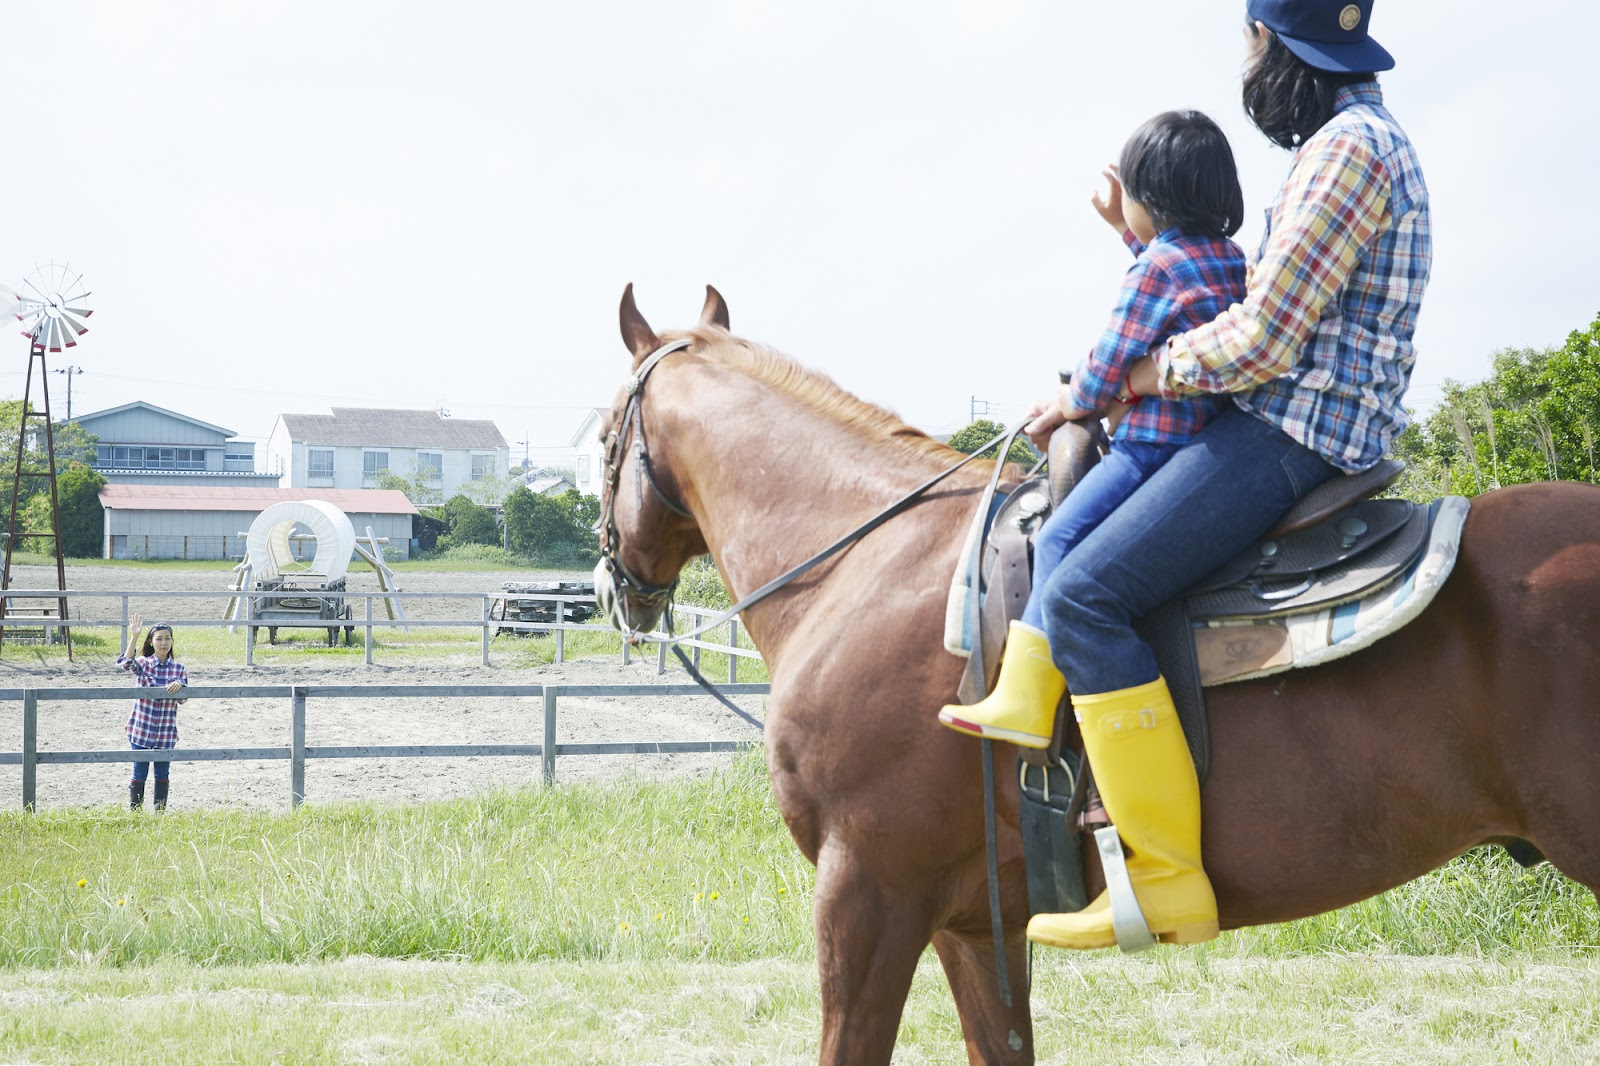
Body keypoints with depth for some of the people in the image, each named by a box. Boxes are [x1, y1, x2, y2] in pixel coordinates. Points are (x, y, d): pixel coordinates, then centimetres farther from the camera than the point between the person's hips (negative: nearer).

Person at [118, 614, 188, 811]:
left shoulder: (178, 668, 2)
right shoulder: (143, 663, -4)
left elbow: (183, 699, 2)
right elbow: (125, 663, -26)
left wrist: (180, 686, -20)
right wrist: (134, 636, -34)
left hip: (166, 732, 2)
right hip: (142, 729, -2)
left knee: (162, 775, 11)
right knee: (139, 774, 3)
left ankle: (160, 813, 20)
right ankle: (134, 812, 11)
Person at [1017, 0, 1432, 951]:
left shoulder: (1347, 149, -15)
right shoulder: (1368, 142, 19)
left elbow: (1259, 342, -19)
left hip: (1290, 436, -11)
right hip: (1302, 427, 11)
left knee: (1084, 596, -21)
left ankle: (1167, 880, -22)